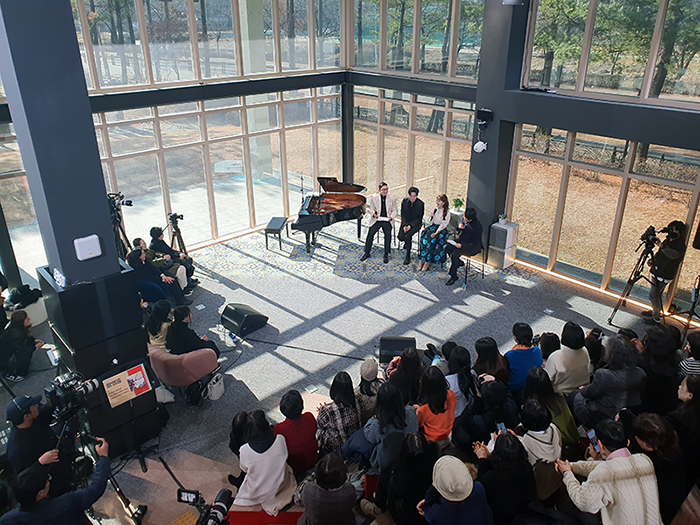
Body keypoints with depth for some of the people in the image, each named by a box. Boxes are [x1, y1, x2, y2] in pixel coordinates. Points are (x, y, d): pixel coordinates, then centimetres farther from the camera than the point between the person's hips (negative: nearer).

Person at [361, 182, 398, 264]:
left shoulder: (392, 199, 8)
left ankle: (386, 255, -9)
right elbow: (370, 209, 9)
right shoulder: (374, 198, 7)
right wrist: (374, 213, -13)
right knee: (370, 233, -19)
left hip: (387, 220, 0)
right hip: (376, 219, 0)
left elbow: (395, 210, 9)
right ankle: (367, 253, -2)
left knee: (388, 234, -24)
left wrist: (391, 216, -11)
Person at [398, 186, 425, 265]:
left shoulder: (420, 204, -13)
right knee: (401, 237, -20)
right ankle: (407, 241, 19)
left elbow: (419, 218, -9)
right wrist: (404, 225, -12)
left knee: (407, 236, -28)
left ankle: (408, 257, -15)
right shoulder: (405, 201, -2)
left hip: (415, 224, -4)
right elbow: (402, 214, 2)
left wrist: (410, 225, -22)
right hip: (405, 222, 4)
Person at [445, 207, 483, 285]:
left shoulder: (478, 227, -26)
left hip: (473, 247, -8)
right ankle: (459, 262, 10)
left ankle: (453, 277, -11)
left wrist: (461, 246, -29)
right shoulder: (464, 219, -6)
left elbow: (475, 243, -21)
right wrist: (460, 225, -7)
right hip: (462, 240, 8)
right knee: (447, 247, -15)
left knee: (454, 254, -27)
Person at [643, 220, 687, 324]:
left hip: (664, 276, -9)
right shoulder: (668, 241, 10)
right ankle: (655, 311, 37)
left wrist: (662, 246, -53)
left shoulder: (680, 245, -18)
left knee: (654, 295, -6)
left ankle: (656, 317, 6)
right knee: (657, 294, 21)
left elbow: (673, 254, -39)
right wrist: (652, 260, 4)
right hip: (657, 272, 9)